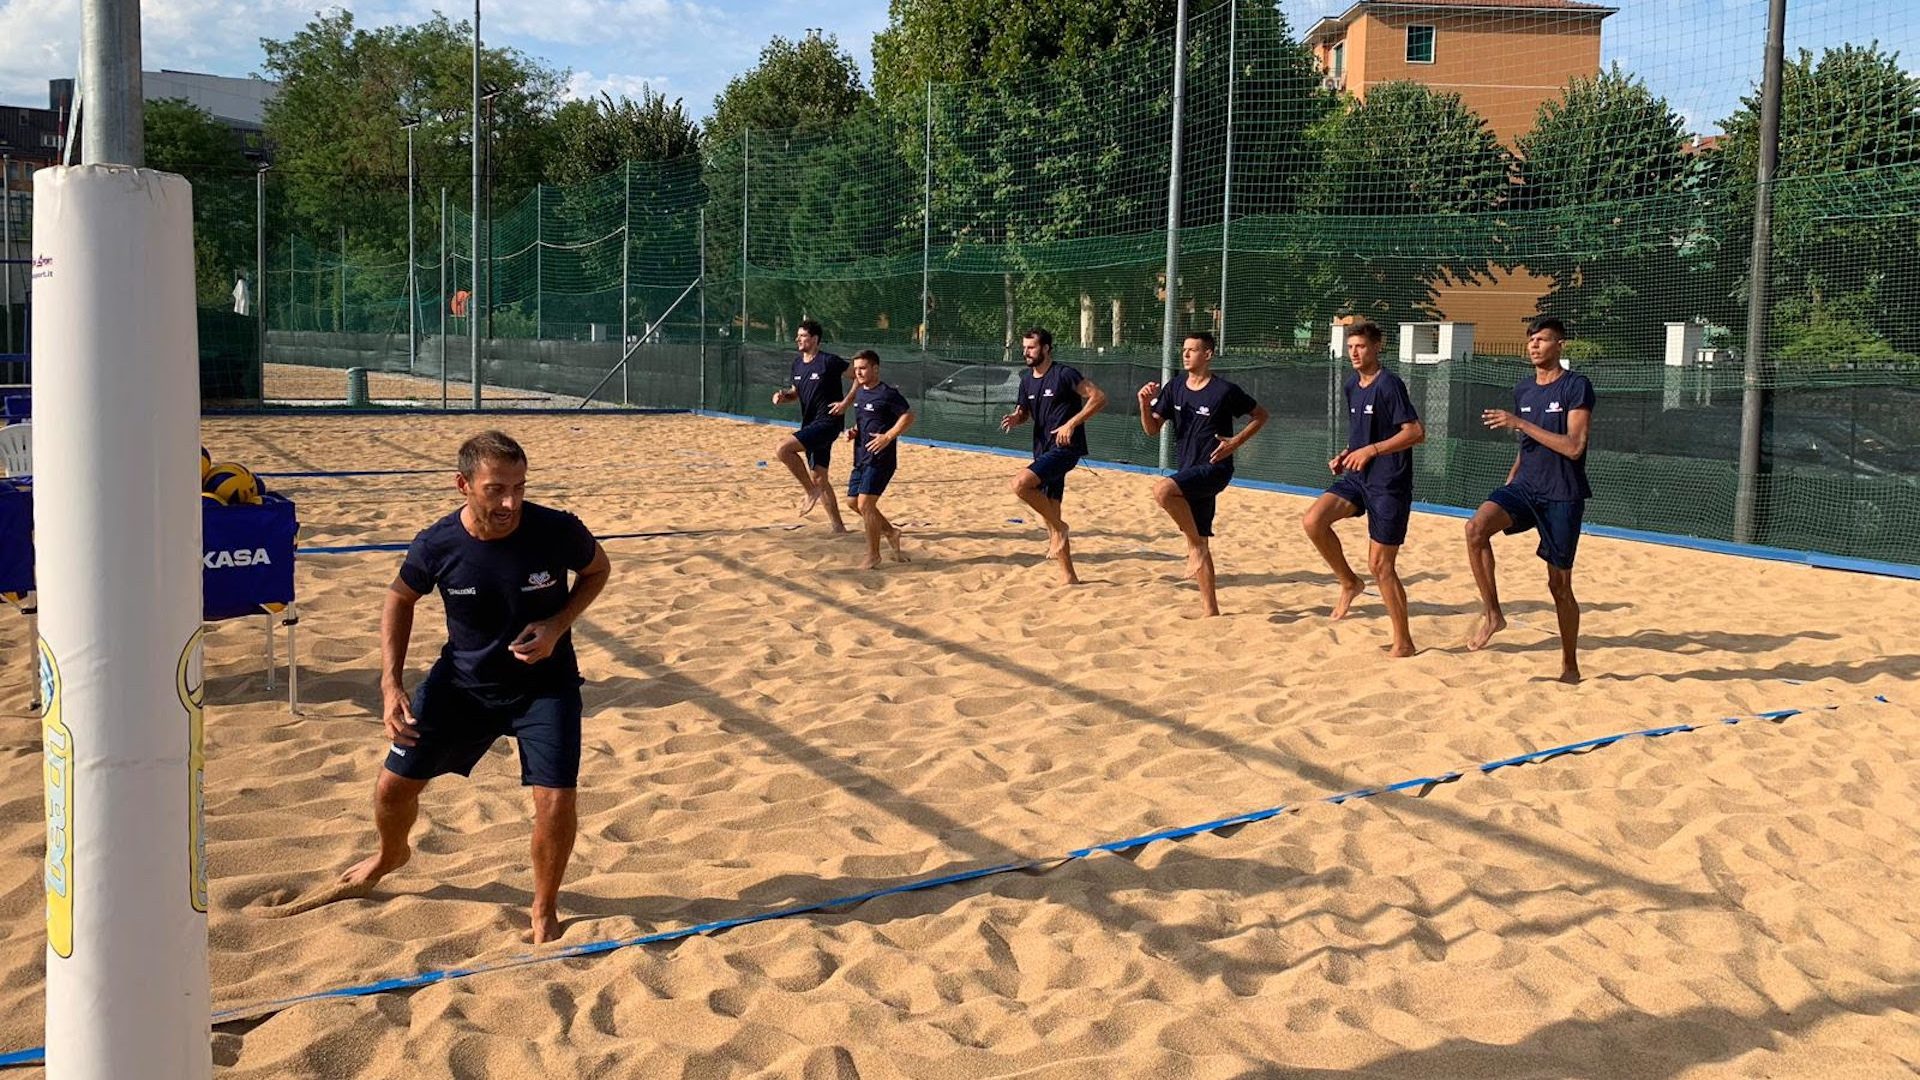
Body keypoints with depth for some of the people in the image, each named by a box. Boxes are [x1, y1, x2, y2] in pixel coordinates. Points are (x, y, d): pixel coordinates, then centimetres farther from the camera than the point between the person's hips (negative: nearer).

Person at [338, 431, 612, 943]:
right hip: (461, 681, 2)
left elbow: (597, 570, -2)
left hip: (544, 683, -2)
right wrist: (391, 684, -7)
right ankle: (391, 854, 48)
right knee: (394, 785, 9)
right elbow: (400, 599, 1)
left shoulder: (558, 531, -24)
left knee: (556, 800, -17)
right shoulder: (436, 545, -20)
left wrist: (558, 624, -18)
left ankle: (545, 912, 11)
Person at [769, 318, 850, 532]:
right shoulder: (798, 362, 11)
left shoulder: (829, 361, -13)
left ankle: (812, 492, -8)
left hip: (827, 423, -9)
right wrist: (783, 396, 3)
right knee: (818, 478, 11)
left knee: (783, 449, -23)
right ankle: (837, 527, 20)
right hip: (811, 425, 9)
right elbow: (796, 392, 25)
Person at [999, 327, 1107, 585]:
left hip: (1064, 448, -8)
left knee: (1021, 483, -27)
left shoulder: (1064, 374, -11)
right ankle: (1068, 576, 14)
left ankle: (1059, 527, -8)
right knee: (1050, 514, 7)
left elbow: (1099, 398, -15)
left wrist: (1072, 423, -20)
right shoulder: (1027, 379, 11)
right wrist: (1015, 418, 1)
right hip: (1043, 451, 8)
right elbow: (1025, 411, 24)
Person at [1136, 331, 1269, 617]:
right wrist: (1145, 403, -9)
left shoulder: (1225, 391, -9)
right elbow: (1152, 430, 8)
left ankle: (1195, 544, -14)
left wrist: (1236, 442, -9)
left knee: (1163, 489, -31)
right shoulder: (1174, 389, 6)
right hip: (1189, 473, 7)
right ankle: (1209, 609, 15)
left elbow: (1261, 415, 2)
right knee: (1200, 543, 8)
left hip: (1214, 469, -7)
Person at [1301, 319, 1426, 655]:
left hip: (1389, 483, -7)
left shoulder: (1389, 385, -14)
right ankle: (1349, 582, 6)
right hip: (1357, 477, 7)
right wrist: (1346, 456, 7)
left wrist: (1371, 451, -20)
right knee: (1313, 521, -16)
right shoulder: (1351, 386, 11)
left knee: (1380, 565, -4)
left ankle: (1403, 643, 10)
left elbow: (1416, 432, -19)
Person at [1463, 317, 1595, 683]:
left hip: (1563, 495, -5)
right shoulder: (1523, 390, 11)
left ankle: (1570, 666, 18)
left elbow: (1574, 447, -19)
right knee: (1476, 527, -26)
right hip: (1525, 486, 5)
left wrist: (1519, 423, -21)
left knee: (1559, 584, 2)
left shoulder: (1576, 387, -10)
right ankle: (1492, 614, -13)